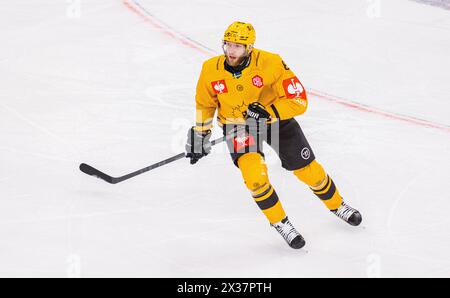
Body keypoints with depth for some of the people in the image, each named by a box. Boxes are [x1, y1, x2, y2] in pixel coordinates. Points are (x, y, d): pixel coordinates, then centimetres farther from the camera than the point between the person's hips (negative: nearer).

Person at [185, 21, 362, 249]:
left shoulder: (271, 63, -29)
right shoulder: (211, 70, -18)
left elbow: (299, 100, -27)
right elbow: (205, 103, 2)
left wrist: (268, 112, -37)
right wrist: (200, 133, 3)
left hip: (276, 117, -1)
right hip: (236, 124, 1)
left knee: (308, 170, 5)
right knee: (253, 171, -25)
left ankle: (336, 205, 36)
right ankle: (279, 222, -3)